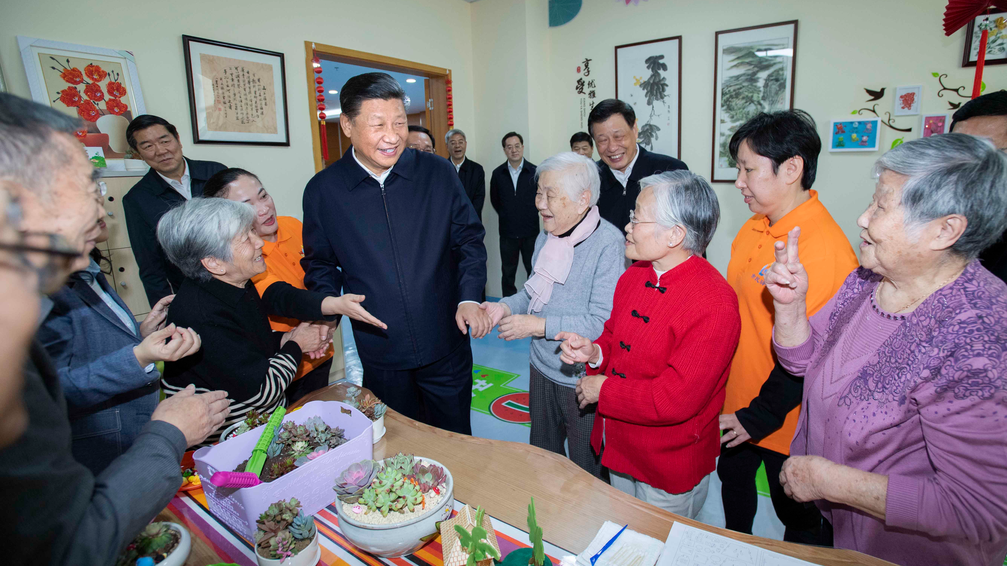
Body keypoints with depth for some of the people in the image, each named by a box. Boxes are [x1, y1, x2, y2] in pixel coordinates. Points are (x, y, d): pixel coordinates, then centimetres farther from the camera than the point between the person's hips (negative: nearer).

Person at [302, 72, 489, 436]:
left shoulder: (438, 173, -4)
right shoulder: (322, 190, -3)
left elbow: (469, 239, 4)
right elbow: (320, 264, 8)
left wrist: (469, 297, -9)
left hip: (446, 347, 0)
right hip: (378, 355, 0)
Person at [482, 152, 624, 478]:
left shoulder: (608, 243, -21)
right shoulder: (546, 237, 3)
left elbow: (601, 322, -26)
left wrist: (539, 325, -25)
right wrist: (506, 307, -5)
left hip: (582, 377, -7)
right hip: (542, 368, 7)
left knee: (585, 471, 17)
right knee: (542, 454, 27)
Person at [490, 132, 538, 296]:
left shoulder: (535, 171, -6)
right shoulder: (498, 173, 1)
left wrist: (533, 214, 3)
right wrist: (505, 215, 9)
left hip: (531, 232, -2)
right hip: (507, 232, 2)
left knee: (534, 271, 6)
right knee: (508, 273, 10)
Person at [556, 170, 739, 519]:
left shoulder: (714, 305, -28)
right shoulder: (634, 274, -3)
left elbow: (675, 399, -29)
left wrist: (603, 389, -19)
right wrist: (594, 352, -11)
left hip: (668, 468, -7)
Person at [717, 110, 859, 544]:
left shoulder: (826, 249, -25)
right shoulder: (754, 228, 0)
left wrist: (760, 416, -17)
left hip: (784, 421, -8)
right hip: (735, 403, 8)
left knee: (797, 514, 17)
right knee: (733, 478, 27)